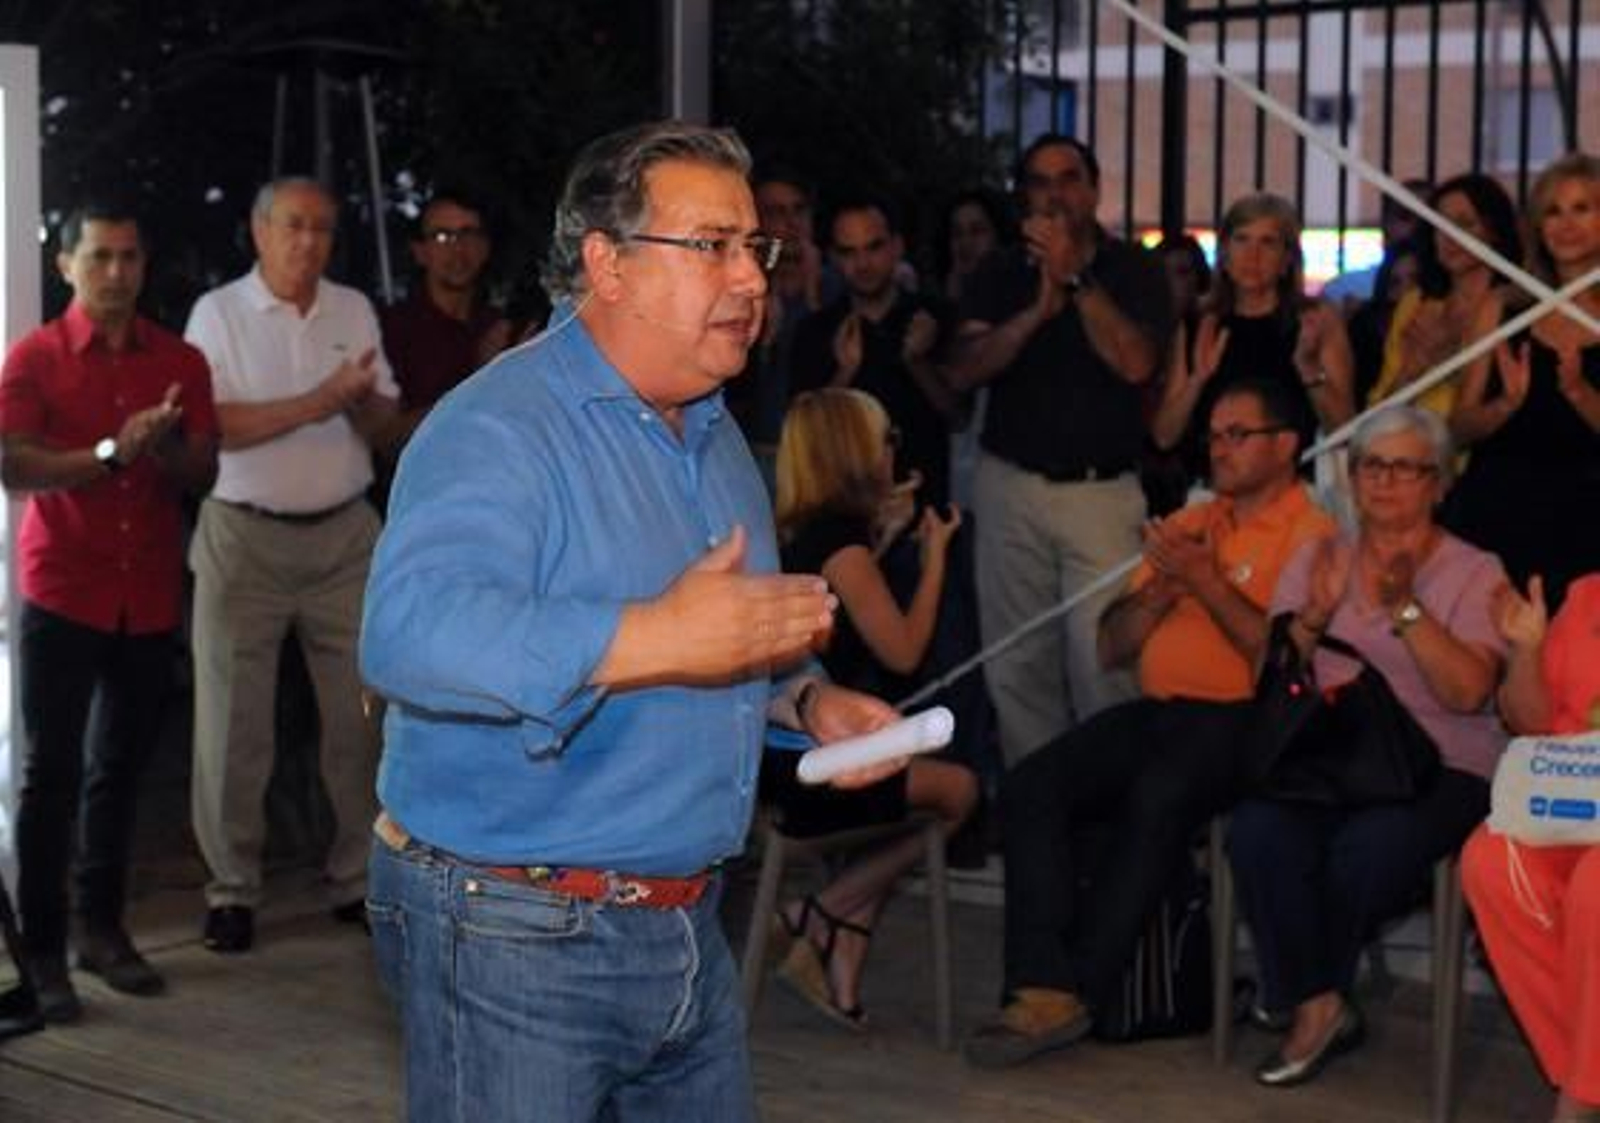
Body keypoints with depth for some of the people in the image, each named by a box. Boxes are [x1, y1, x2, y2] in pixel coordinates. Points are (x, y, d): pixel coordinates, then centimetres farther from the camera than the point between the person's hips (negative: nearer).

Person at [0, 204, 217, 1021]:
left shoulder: (181, 361, 6)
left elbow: (203, 476, 4)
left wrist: (166, 449, -17)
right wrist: (112, 453, -23)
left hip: (151, 598, 3)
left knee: (120, 768, 12)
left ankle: (101, 928, 23)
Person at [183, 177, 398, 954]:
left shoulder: (354, 310, 8)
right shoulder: (219, 312, -3)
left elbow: (383, 425, 8)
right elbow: (215, 425, -13)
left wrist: (365, 401, -15)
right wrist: (320, 401, -19)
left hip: (344, 535, 3)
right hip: (246, 538, -3)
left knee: (360, 714, 4)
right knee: (234, 722, 1)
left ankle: (356, 877, 16)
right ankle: (232, 889, 12)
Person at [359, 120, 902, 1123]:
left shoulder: (715, 436, 13)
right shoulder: (497, 429, -18)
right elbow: (411, 628, -35)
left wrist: (805, 700, 4)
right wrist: (657, 639, -40)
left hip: (690, 928, 8)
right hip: (514, 939, -8)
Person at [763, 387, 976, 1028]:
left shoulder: (799, 532, 12)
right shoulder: (839, 537, -14)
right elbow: (903, 651, -10)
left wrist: (886, 532, 29)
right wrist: (935, 556, -1)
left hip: (784, 751, 9)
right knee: (957, 791, 2)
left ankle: (842, 970, 12)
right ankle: (818, 918, 5)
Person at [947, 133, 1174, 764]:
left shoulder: (1133, 269, 4)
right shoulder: (1002, 274, 10)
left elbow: (1136, 364, -12)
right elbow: (963, 371, -2)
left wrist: (1076, 277, -13)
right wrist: (1037, 310, -14)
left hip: (1103, 491, -3)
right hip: (1011, 486, 3)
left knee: (1103, 661, -12)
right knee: (1019, 665, 4)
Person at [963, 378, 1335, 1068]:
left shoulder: (1310, 533, 2)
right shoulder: (1187, 525, 24)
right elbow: (1112, 647, 20)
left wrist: (1207, 581, -13)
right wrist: (1161, 586, 2)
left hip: (1241, 720, -6)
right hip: (1155, 711, 6)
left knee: (1157, 798, -34)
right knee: (1031, 786, -18)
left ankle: (1076, 992, -25)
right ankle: (1043, 988, -26)